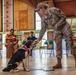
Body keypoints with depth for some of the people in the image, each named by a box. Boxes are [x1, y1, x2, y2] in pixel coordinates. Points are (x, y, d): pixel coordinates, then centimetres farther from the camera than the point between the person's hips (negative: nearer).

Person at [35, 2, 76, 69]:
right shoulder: (43, 19, -5)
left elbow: (64, 17, -15)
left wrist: (58, 24, -27)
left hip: (65, 27, -4)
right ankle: (59, 63, -2)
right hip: (57, 31, 5)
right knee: (58, 46, -3)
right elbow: (43, 29, 0)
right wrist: (39, 39, -6)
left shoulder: (54, 10, -21)